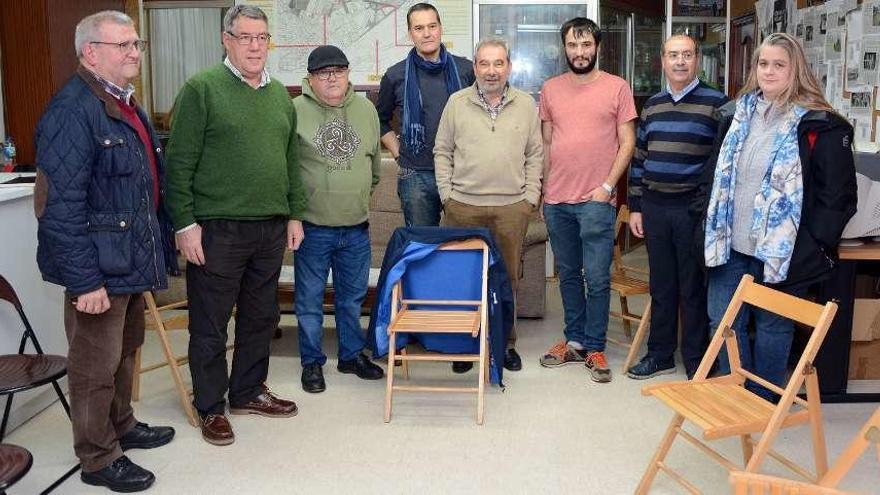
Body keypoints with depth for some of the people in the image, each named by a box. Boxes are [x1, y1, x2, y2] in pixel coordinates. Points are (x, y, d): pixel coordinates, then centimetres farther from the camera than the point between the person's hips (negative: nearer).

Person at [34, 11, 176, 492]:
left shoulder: (126, 105, 12)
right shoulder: (72, 111, -19)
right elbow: (62, 205, -23)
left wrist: (156, 249, 17)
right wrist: (85, 281, -24)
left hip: (130, 261, 9)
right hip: (99, 269, -9)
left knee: (125, 350, 23)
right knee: (95, 364, 5)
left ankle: (122, 426, 41)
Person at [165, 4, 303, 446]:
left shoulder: (279, 94, 13)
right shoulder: (202, 89, -7)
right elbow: (179, 163, -10)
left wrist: (294, 214, 14)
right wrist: (185, 224, -14)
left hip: (270, 228, 6)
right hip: (217, 229, -6)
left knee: (260, 317, 16)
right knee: (209, 325, 5)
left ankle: (248, 392, 33)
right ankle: (211, 407, 20)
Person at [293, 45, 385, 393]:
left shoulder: (366, 110, 6)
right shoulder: (295, 111, -8)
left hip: (357, 226, 4)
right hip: (313, 227, -4)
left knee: (353, 297, 16)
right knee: (310, 300, 8)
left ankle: (352, 355, 32)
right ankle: (312, 362, 22)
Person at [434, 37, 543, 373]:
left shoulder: (526, 105, 7)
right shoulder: (457, 103, 4)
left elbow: (535, 155, 9)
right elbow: (442, 152, 6)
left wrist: (530, 196, 2)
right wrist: (447, 194, -1)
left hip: (512, 207, 1)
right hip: (463, 206, 0)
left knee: (508, 277, 8)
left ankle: (505, 343, 22)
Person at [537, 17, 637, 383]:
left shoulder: (617, 87, 0)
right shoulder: (551, 89, 10)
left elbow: (627, 143, -1)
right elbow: (546, 144, 13)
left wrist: (606, 186, -10)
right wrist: (543, 192, 9)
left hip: (597, 201, -3)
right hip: (557, 201, 4)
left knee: (597, 279, -1)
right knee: (568, 275, 13)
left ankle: (594, 349, 10)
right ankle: (574, 341, 24)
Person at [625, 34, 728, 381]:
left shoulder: (716, 103, -4)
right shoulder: (652, 105, 11)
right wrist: (635, 207, 11)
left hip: (695, 209, -4)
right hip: (655, 208, 5)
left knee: (694, 289, 4)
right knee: (661, 286, 13)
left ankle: (696, 362, 17)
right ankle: (660, 355, 26)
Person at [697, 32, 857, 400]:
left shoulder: (819, 125, -9)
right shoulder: (738, 117, 10)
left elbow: (838, 194, -10)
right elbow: (715, 173, 18)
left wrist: (813, 244, -13)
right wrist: (708, 218, 9)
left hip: (781, 252, -5)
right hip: (730, 245, 6)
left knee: (773, 327, 8)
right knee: (723, 321, 11)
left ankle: (762, 402, 26)